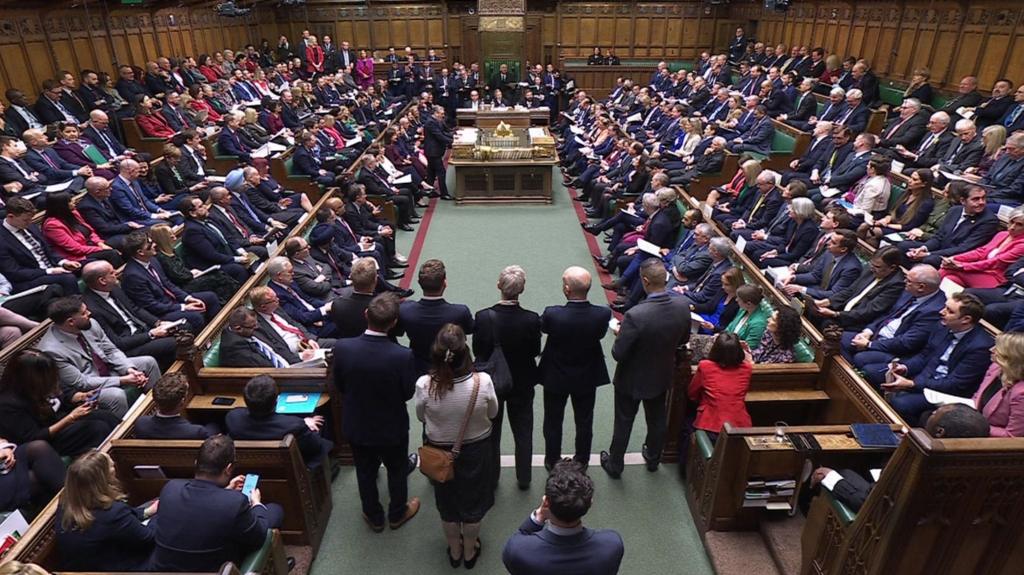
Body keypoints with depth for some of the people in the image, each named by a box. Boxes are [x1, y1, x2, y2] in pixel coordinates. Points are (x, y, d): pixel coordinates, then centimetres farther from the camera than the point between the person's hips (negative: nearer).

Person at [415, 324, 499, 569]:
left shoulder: (424, 385, -28)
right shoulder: (483, 382, -29)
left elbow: (421, 417, -8)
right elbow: (492, 413, -10)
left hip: (440, 452, 1)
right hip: (476, 450, 0)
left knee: (447, 504, 26)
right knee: (473, 503, 25)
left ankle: (454, 551, 48)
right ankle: (470, 551, 47)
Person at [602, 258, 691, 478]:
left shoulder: (635, 315, -37)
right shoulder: (682, 306, -20)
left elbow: (618, 354, -26)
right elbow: (683, 340, -1)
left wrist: (620, 335, -8)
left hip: (632, 380, -4)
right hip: (662, 377, 5)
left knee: (623, 423, 18)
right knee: (657, 419, 27)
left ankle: (615, 465, 39)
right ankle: (653, 458, 51)